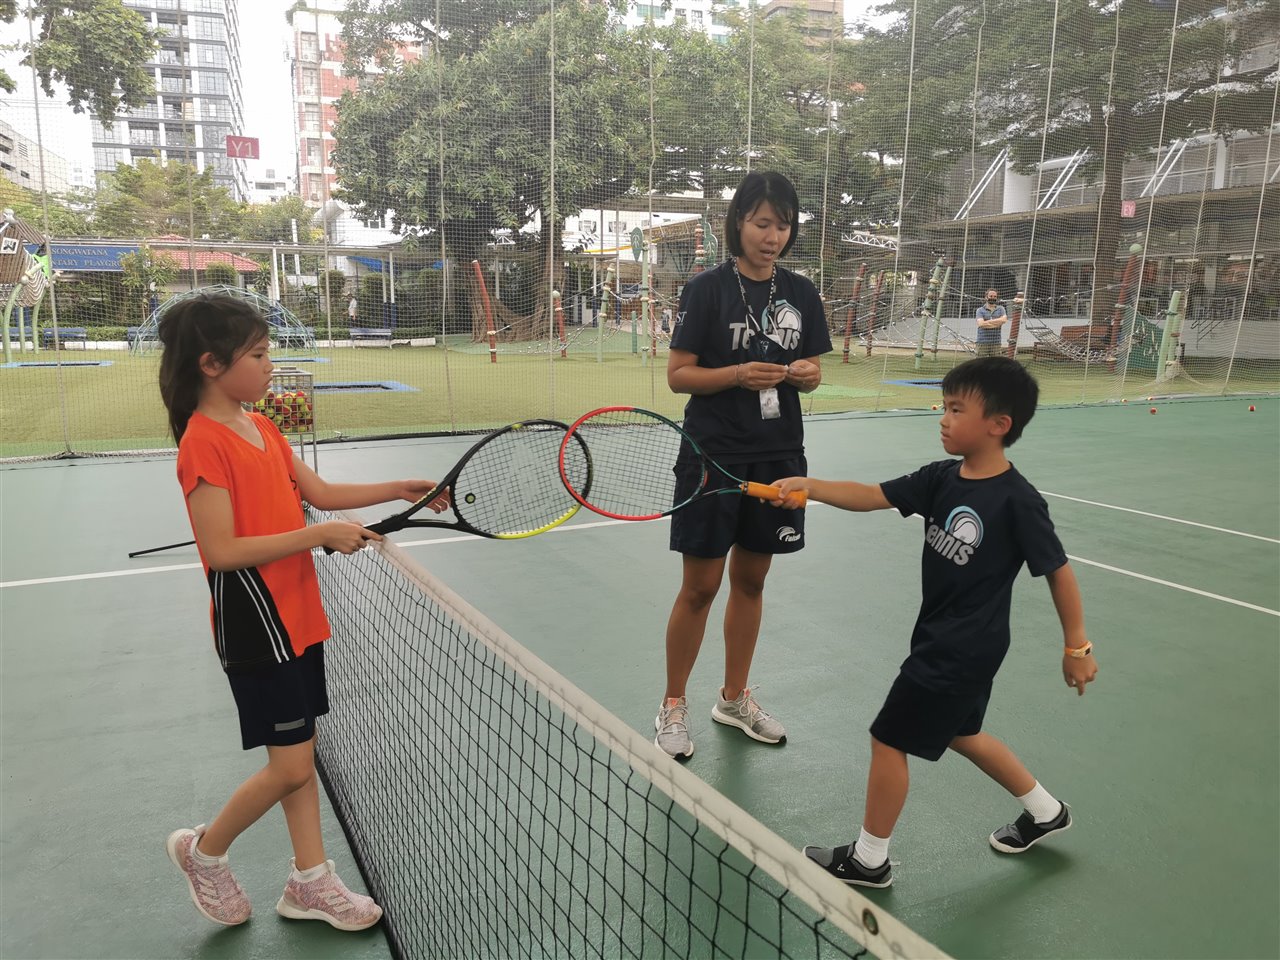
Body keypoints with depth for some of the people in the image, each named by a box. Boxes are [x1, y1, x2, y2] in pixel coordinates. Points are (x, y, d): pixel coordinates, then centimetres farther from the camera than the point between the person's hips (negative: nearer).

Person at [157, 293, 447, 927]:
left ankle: (309, 882, 28)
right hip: (254, 625, -8)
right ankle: (204, 852, 27)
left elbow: (320, 493, 14)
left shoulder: (262, 429, 9)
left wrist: (402, 489, 7)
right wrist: (319, 535, -23)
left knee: (300, 756, 15)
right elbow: (222, 550, -23)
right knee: (290, 767, 0)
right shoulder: (204, 443, -18)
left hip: (297, 617, 8)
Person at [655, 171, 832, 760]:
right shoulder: (707, 289, -7)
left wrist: (803, 373, -11)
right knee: (700, 586, 2)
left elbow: (813, 374, 12)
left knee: (750, 580, 14)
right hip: (713, 457, -4)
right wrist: (737, 374, -23)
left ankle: (734, 698, 32)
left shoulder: (800, 293, 7)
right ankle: (673, 706, 21)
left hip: (777, 458, 5)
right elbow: (678, 375, -8)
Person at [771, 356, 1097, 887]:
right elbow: (870, 496, -8)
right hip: (940, 637, 8)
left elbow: (1058, 571, -12)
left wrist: (1077, 647, -4)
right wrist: (809, 486, -24)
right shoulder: (941, 478, -3)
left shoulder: (1017, 501, -21)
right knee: (961, 733, 26)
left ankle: (869, 858, 21)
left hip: (962, 649, -8)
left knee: (889, 740, 1)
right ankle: (1045, 811, 48)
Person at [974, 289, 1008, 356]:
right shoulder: (980, 310, 5)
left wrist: (988, 321, -10)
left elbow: (1004, 320, -8)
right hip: (983, 342, -2)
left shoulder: (1000, 309, 12)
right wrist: (996, 323, -8)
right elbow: (981, 324, -12)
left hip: (996, 342, 2)